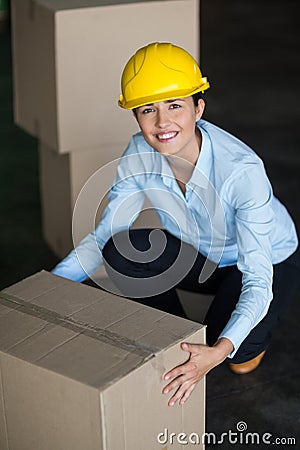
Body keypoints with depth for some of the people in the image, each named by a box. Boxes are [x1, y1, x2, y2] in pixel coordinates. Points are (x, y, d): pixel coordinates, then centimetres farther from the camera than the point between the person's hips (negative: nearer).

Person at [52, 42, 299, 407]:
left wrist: (218, 352, -52)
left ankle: (255, 335, 9)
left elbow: (258, 281, -37)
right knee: (120, 251, -21)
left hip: (269, 259, -4)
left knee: (238, 356, -28)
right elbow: (103, 236, -13)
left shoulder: (242, 170, -37)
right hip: (201, 254, 5)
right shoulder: (140, 154, -22)